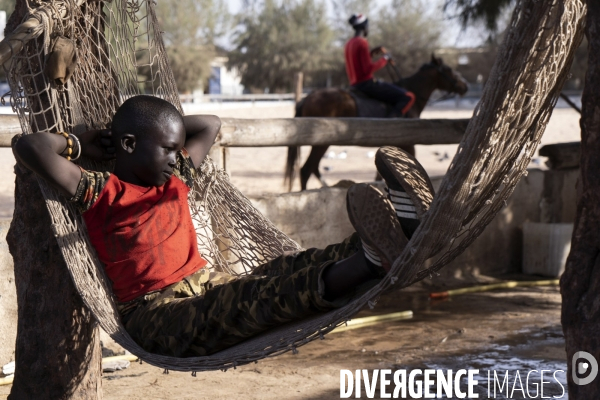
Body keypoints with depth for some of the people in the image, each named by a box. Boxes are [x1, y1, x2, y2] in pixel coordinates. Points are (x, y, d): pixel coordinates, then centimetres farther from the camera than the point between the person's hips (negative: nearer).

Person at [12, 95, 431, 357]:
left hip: (209, 285, 8)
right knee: (245, 299, -36)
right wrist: (85, 144, 6)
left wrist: (154, 126, 26)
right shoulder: (101, 192, 1)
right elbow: (29, 146, -10)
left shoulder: (176, 180, 23)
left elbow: (210, 125, 37)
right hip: (154, 314, -8)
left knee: (285, 271, -21)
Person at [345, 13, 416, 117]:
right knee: (408, 97, -12)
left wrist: (372, 54, 16)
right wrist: (384, 59, -7)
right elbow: (368, 69, -20)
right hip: (366, 84, -10)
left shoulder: (349, 44, 13)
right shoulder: (362, 42, -15)